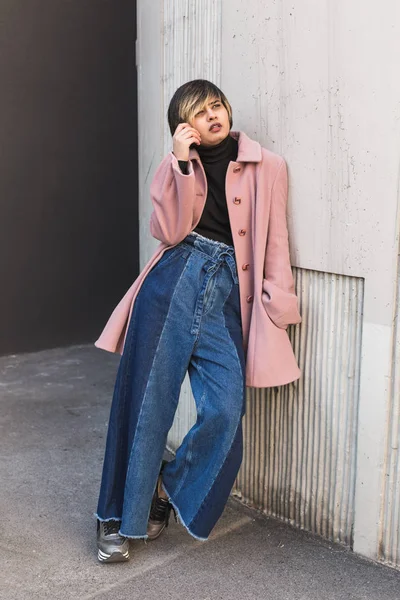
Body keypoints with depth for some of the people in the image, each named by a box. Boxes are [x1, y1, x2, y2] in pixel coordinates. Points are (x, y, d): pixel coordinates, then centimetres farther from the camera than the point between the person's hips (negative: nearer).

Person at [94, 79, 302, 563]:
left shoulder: (267, 168, 10)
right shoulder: (174, 167, 13)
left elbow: (274, 243, 9)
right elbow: (171, 232, -2)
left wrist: (278, 305, 3)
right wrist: (182, 162, -6)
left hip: (228, 291, 0)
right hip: (173, 282, 0)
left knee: (225, 410, -13)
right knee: (148, 401, 0)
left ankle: (170, 491, 14)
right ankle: (120, 517, 15)